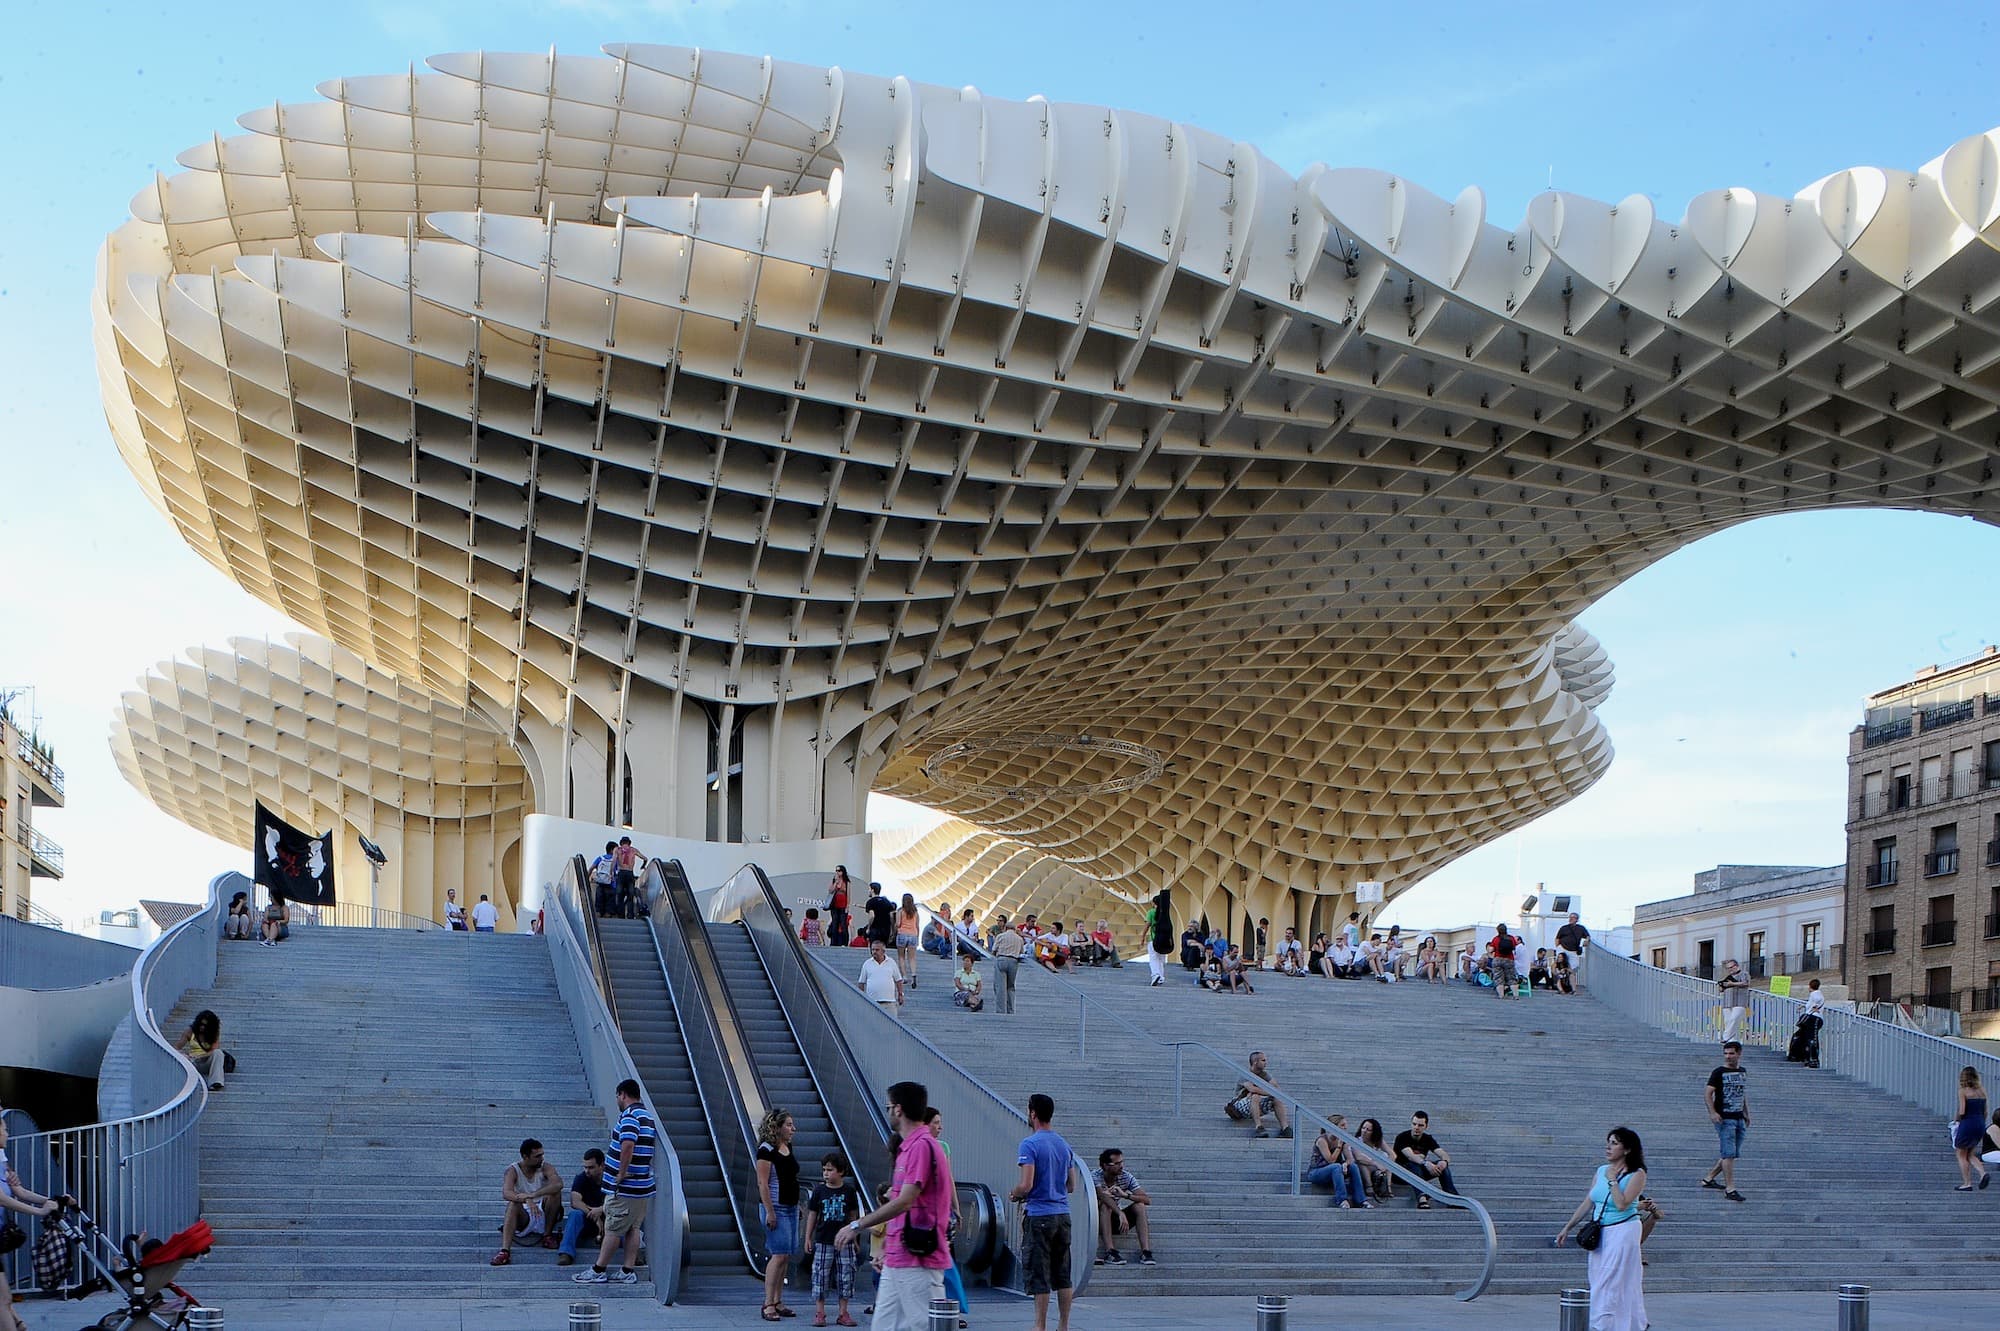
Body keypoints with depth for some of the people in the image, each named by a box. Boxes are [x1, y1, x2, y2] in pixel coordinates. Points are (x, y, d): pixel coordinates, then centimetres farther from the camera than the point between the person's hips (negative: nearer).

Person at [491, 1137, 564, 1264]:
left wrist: (533, 1195, -40)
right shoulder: (513, 1170, -6)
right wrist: (527, 1200, -44)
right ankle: (505, 1250, -45)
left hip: (544, 1215, 1)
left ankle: (548, 1235, -12)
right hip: (524, 1217, -1)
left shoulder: (545, 1167, -5)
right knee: (513, 1204, -31)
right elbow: (506, 1193, -25)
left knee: (554, 1192, -23)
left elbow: (558, 1184, -27)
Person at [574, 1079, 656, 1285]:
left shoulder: (629, 1115, -15)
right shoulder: (648, 1116, 14)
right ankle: (628, 1271, 13)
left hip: (625, 1187, -9)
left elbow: (628, 1144, -32)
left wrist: (621, 1173, -23)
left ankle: (598, 1271, 4)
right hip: (643, 1184, 9)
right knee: (633, 1228, 11)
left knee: (613, 1229, -2)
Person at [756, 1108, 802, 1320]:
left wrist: (798, 1205, 18)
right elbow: (763, 1183, -16)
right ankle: (768, 1304, -11)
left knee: (786, 1255, 7)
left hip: (791, 1207, 8)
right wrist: (769, 1211, -21)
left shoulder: (788, 1148, 13)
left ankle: (777, 1302, 13)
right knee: (780, 1254, -14)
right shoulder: (766, 1150, -12)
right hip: (775, 1207, -8)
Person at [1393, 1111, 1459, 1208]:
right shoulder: (1402, 1137, -13)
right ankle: (1422, 1198, -60)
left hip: (1421, 1172, 5)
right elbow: (1410, 1156, -30)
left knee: (1442, 1164, -19)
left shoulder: (1428, 1139, 2)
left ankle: (1452, 1197, -34)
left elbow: (1444, 1155, -12)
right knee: (1415, 1165, -38)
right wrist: (1426, 1163, -49)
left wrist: (1444, 1161, -38)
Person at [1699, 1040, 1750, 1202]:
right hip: (1724, 1119, -7)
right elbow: (1708, 1093, -9)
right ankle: (1730, 1188, -10)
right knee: (1729, 1153, -11)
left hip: (1739, 1118, 7)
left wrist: (1747, 1114, 20)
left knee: (1733, 1154, 11)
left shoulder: (1743, 1072, 13)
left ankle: (1708, 1178, 24)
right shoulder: (1719, 1073, -6)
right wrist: (1713, 1113, -20)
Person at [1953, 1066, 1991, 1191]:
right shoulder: (1982, 1090, 8)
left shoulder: (1963, 1091, -10)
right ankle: (1983, 1173, -5)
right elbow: (1985, 1112, 11)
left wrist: (1956, 1120, 2)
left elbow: (1962, 1111, -17)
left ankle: (1967, 1184, 6)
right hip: (1980, 1125, 6)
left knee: (1962, 1155, 9)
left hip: (1967, 1124, -6)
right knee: (1970, 1154, 19)